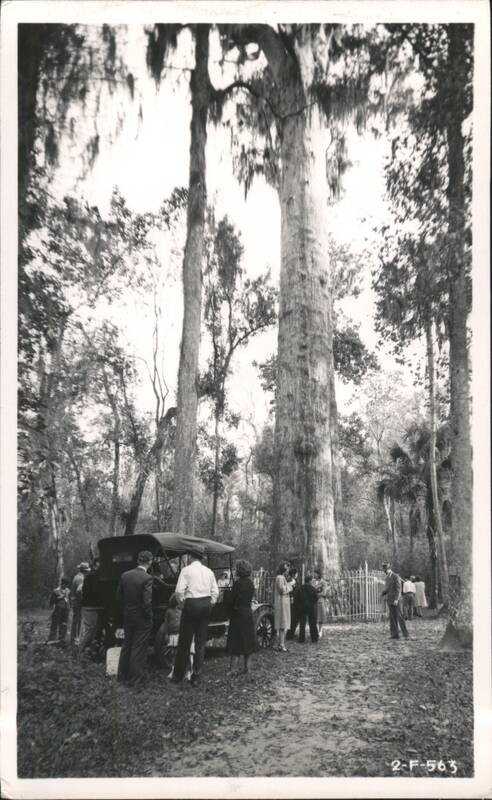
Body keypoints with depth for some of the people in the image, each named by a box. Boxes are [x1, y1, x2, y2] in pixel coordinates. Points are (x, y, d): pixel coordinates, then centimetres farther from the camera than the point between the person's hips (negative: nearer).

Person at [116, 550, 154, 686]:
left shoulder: (125, 575, -2)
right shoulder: (147, 578, -21)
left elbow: (118, 597, 4)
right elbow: (147, 602, -22)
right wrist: (150, 616, -7)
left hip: (127, 617, 6)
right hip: (142, 619, -6)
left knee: (126, 646, 20)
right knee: (138, 649, 7)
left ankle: (122, 676, 31)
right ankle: (134, 679, 14)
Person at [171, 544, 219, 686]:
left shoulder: (186, 570, -6)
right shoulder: (209, 571, 7)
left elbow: (179, 591, -14)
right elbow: (215, 592, 7)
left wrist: (181, 604, 1)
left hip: (191, 605, -4)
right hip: (206, 605, 4)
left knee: (184, 642, 7)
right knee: (201, 643, 10)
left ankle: (178, 675, 16)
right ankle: (196, 676, 13)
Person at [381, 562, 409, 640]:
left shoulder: (396, 577, -9)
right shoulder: (387, 578, 15)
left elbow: (398, 589, -15)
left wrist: (396, 599, -23)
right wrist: (383, 593, -1)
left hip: (395, 600, -7)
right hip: (389, 600, 7)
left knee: (399, 616, -9)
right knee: (392, 617, 3)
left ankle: (405, 634, -4)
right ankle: (395, 634, 3)